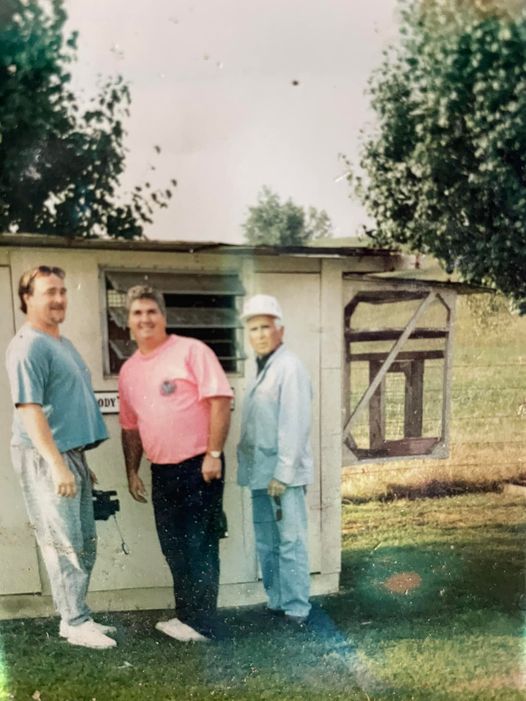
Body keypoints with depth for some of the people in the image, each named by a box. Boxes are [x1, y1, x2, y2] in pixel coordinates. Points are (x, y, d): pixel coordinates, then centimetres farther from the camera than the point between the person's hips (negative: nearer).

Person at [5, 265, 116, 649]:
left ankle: (77, 616, 26)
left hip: (72, 453, 10)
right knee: (65, 545, -1)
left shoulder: (63, 343, 15)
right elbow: (29, 409, -22)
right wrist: (57, 464, -26)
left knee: (85, 544, 14)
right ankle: (76, 622, 12)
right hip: (46, 458, -9)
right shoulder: (28, 346, -15)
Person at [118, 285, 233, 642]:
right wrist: (132, 471, 15)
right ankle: (186, 615, 30)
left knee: (199, 546, 1)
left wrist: (213, 454, -18)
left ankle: (203, 623, 15)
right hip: (162, 471, 7)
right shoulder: (129, 370, 12)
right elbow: (131, 426, 18)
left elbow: (220, 400, -15)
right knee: (174, 547, 15)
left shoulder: (191, 351, -9)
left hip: (198, 466, -7)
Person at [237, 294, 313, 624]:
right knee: (267, 543, 15)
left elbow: (294, 425, -18)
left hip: (283, 475, -9)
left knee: (290, 542, -2)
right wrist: (252, 467, 12)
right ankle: (276, 603, 27)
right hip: (261, 473, 9)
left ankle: (296, 610, 9)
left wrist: (283, 473, -19)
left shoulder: (289, 367, -11)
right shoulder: (262, 369, 16)